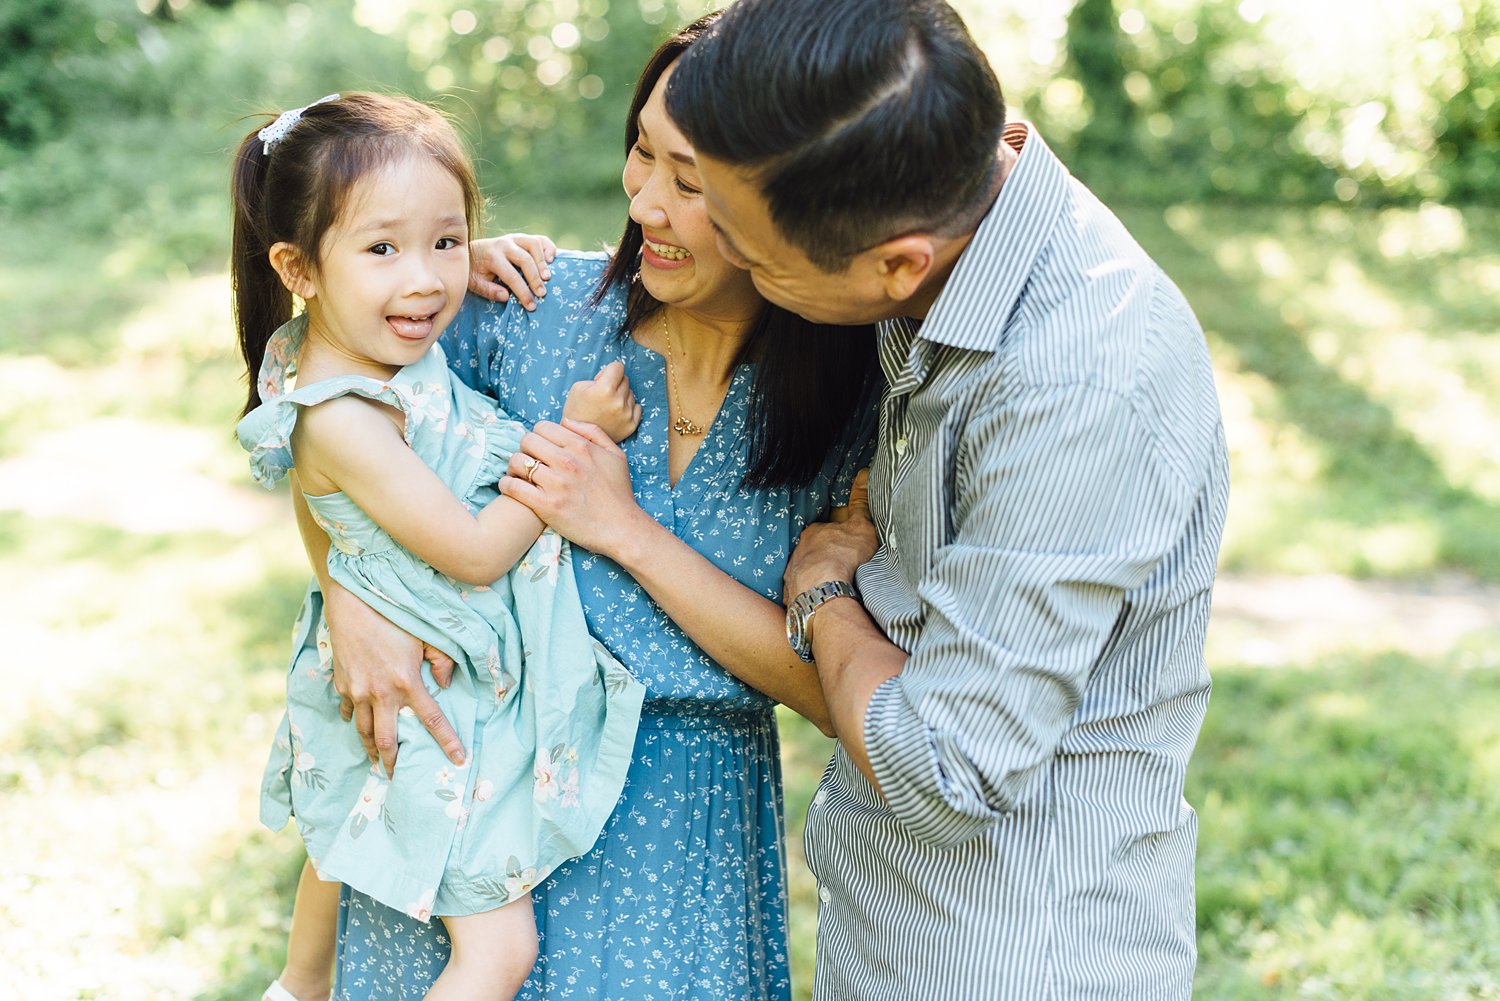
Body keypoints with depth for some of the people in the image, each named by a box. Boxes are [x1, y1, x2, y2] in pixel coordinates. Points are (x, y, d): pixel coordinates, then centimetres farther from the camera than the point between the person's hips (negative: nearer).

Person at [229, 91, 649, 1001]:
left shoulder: (350, 339, -6)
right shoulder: (344, 423, -32)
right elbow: (476, 551, -26)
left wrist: (475, 268, 1)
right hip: (444, 713, -10)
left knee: (348, 847, 33)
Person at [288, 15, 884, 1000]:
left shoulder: (858, 408, -15)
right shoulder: (543, 303, -11)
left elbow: (836, 691, -17)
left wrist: (625, 530, -22)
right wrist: (352, 598, -17)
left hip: (680, 829, -1)